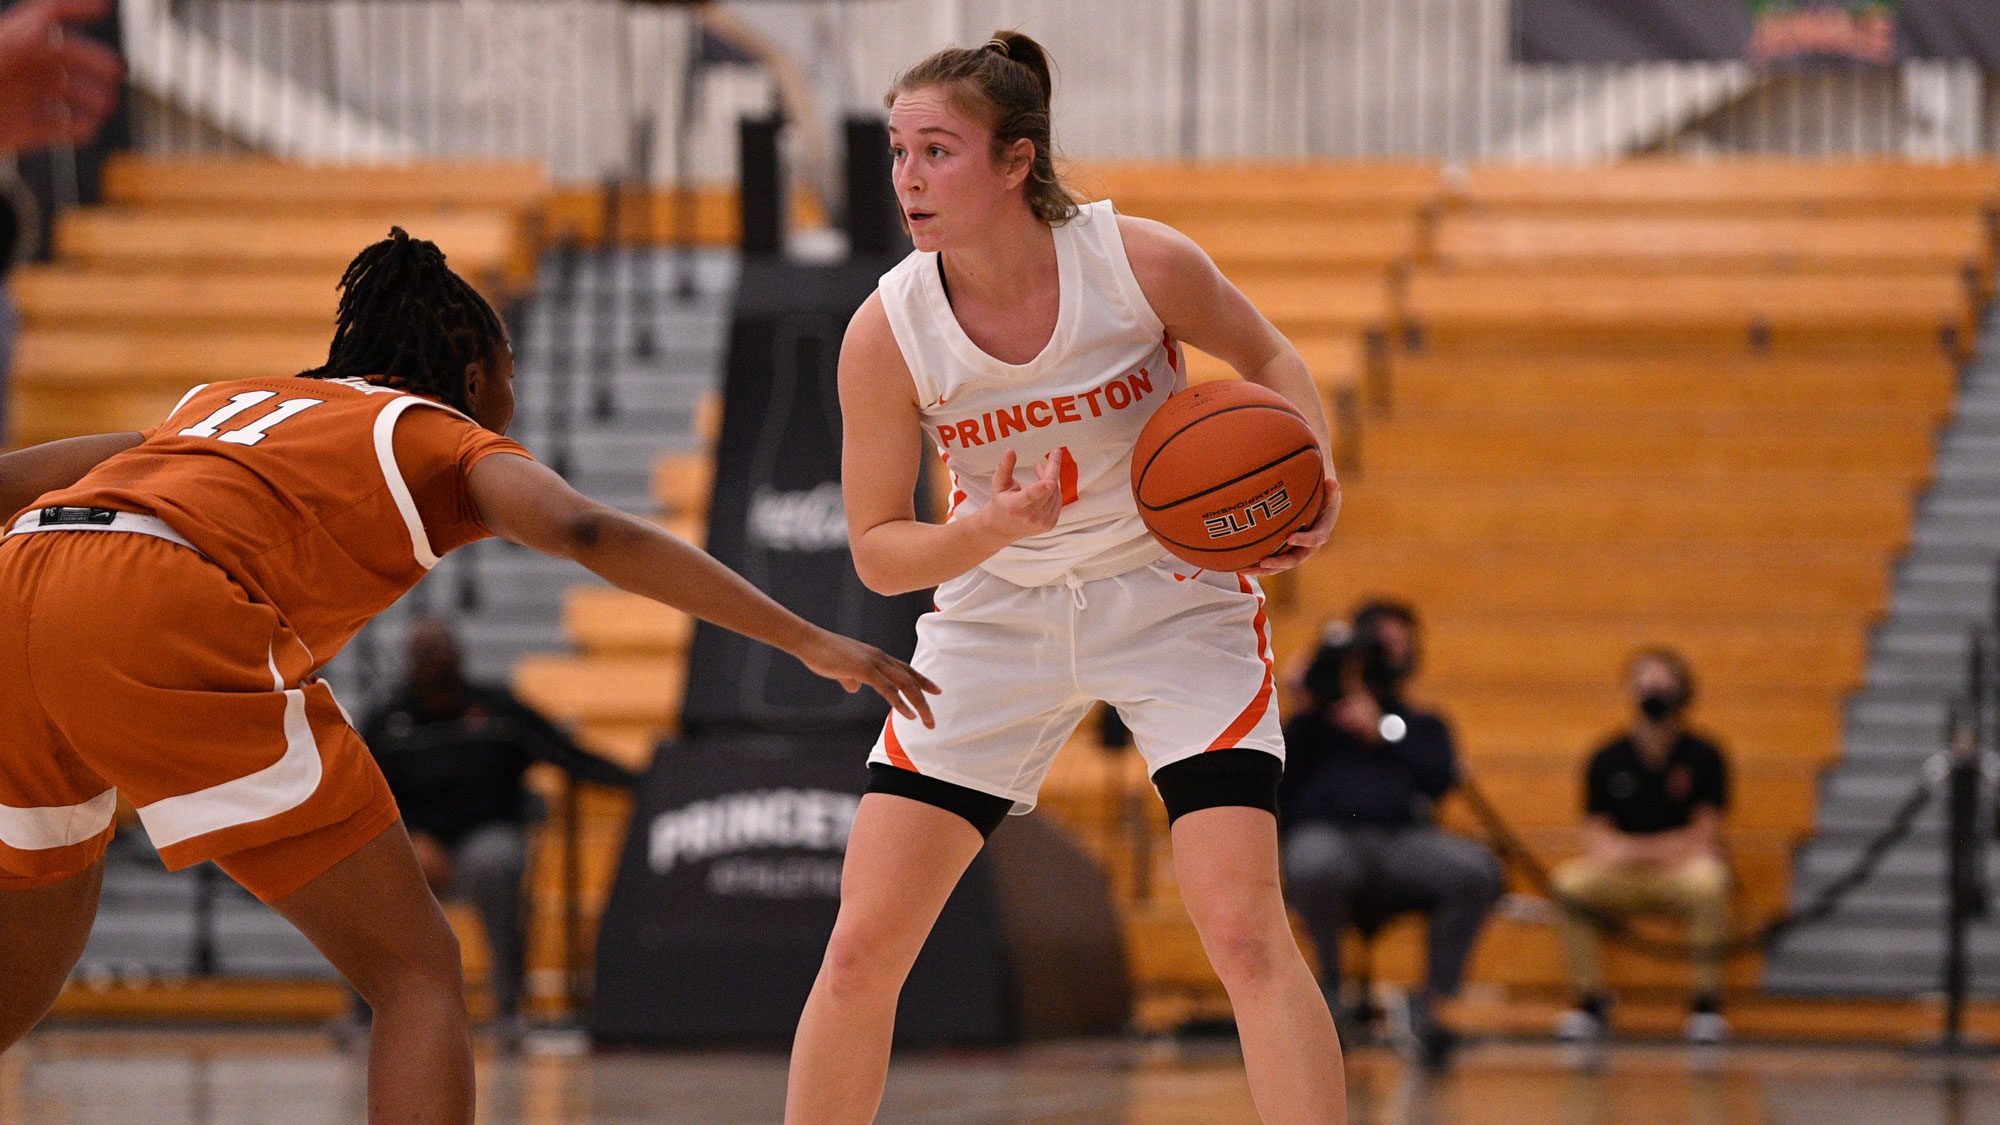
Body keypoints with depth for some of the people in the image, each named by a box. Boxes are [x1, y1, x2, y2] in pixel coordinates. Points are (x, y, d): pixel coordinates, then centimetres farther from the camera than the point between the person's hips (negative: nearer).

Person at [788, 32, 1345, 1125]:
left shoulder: (1142, 263, -21)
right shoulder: (887, 332, -18)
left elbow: (1268, 358, 1)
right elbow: (878, 552, -9)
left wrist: (1308, 481, -18)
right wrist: (987, 529, -30)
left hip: (1174, 598, -2)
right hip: (996, 615, 2)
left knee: (1245, 931, -16)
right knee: (861, 946, -4)